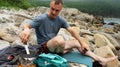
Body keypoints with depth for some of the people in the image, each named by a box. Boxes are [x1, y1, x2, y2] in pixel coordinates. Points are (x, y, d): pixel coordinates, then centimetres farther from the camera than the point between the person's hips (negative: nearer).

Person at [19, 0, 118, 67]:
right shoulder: (41, 18, -18)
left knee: (77, 43, 4)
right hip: (44, 47, -7)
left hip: (55, 46, 7)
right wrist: (26, 30, -52)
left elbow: (72, 31, -2)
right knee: (59, 38, -38)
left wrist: (82, 43, -12)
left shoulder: (61, 20, 0)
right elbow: (27, 25, -26)